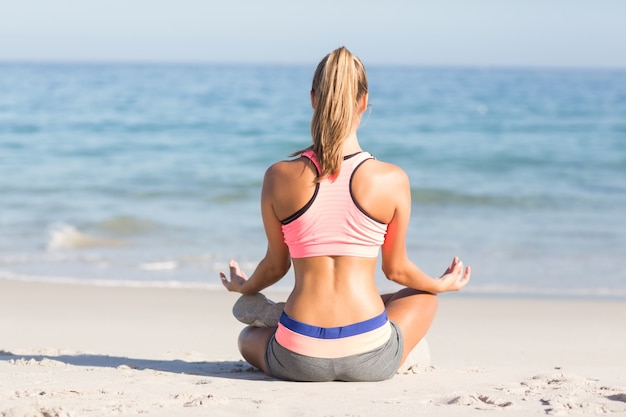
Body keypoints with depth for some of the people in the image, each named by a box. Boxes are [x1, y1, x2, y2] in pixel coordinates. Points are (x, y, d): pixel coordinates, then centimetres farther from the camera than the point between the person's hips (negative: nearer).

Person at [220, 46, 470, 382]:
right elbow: (396, 269, 7)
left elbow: (277, 265, 9)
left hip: (299, 361, 2)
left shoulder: (279, 177, -5)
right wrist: (443, 284, 29)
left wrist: (245, 287, 33)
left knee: (249, 337, 38)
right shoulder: (392, 180, -8)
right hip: (369, 359, -2)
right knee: (423, 298, 32)